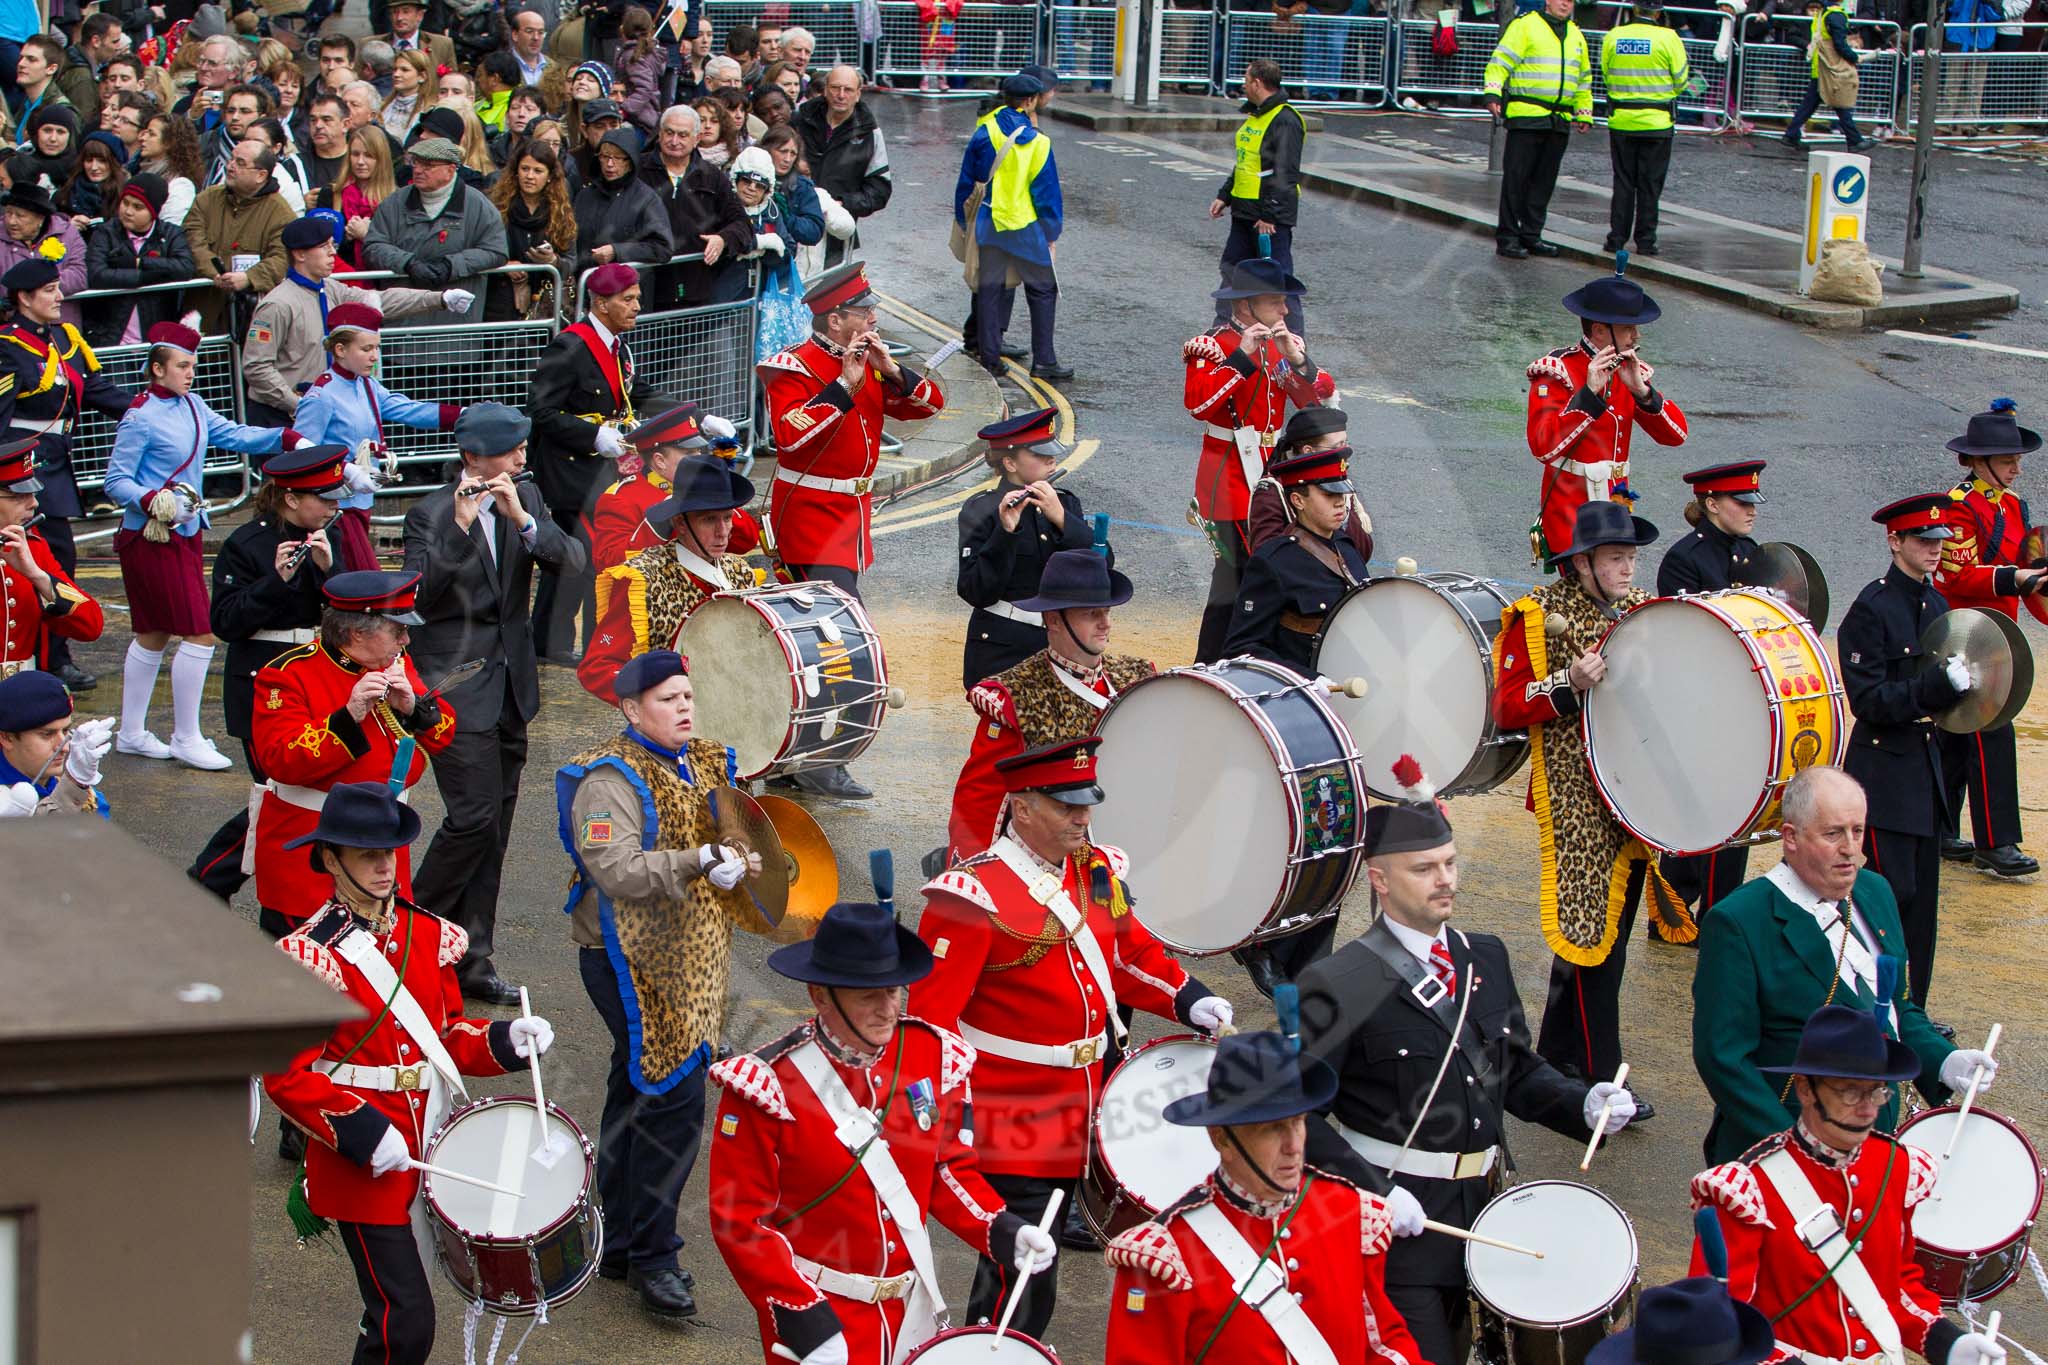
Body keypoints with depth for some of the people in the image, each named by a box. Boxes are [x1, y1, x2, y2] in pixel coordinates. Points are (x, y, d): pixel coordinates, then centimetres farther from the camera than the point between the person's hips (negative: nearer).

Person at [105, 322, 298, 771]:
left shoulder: (192, 406, 9)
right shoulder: (140, 418, -14)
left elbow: (234, 435, 5)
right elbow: (116, 481, -13)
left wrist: (286, 438, -8)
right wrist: (153, 501, -29)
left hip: (185, 532, 9)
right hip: (152, 538, -9)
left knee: (154, 635, 15)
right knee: (200, 634, -10)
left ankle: (131, 733, 25)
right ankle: (185, 739, -1)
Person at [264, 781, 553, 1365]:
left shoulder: (427, 934, 7)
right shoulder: (311, 956, -13)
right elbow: (285, 1076, -14)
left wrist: (505, 1039, -3)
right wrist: (362, 1132, -22)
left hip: (428, 1150, 6)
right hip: (362, 1163, -6)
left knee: (399, 1309, 16)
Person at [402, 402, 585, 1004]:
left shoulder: (526, 500, 7)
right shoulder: (431, 514, -11)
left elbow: (573, 560, -6)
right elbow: (418, 594, -24)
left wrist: (522, 520, -21)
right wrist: (459, 528, -32)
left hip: (509, 684, 6)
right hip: (455, 687, -6)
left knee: (495, 823, 8)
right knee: (475, 817, -12)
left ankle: (471, 960, 15)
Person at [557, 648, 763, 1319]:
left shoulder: (705, 762, 12)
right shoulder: (611, 778, -15)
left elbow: (728, 834, 26)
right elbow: (616, 870, -27)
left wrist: (743, 860, 3)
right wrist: (697, 863, -36)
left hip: (690, 956, 8)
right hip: (632, 957, -8)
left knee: (637, 1095, 16)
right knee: (672, 1097, -12)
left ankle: (619, 1245, 25)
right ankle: (650, 1256, -4)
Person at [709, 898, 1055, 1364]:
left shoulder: (934, 1057, -4)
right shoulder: (770, 1084, -17)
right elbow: (741, 1221, -15)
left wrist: (1001, 1231, -8)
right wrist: (806, 1325, -20)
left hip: (910, 1309, 5)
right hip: (815, 1312, -5)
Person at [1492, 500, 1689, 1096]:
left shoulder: (1644, 609, 11)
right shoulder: (1538, 615, -7)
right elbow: (1506, 708, -10)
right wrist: (1570, 684, -23)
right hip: (1578, 803, -7)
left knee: (1612, 924, 12)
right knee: (1595, 931, -7)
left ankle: (1558, 1053, 26)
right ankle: (1599, 1078, -2)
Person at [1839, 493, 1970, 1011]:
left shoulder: (1936, 605, 11)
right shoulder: (1870, 609, -12)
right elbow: (1869, 700, -17)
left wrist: (1958, 684, 1)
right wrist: (1935, 686, -26)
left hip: (1926, 768, 8)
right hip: (1884, 770, -8)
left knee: (1923, 896, 10)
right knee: (1895, 895, -9)